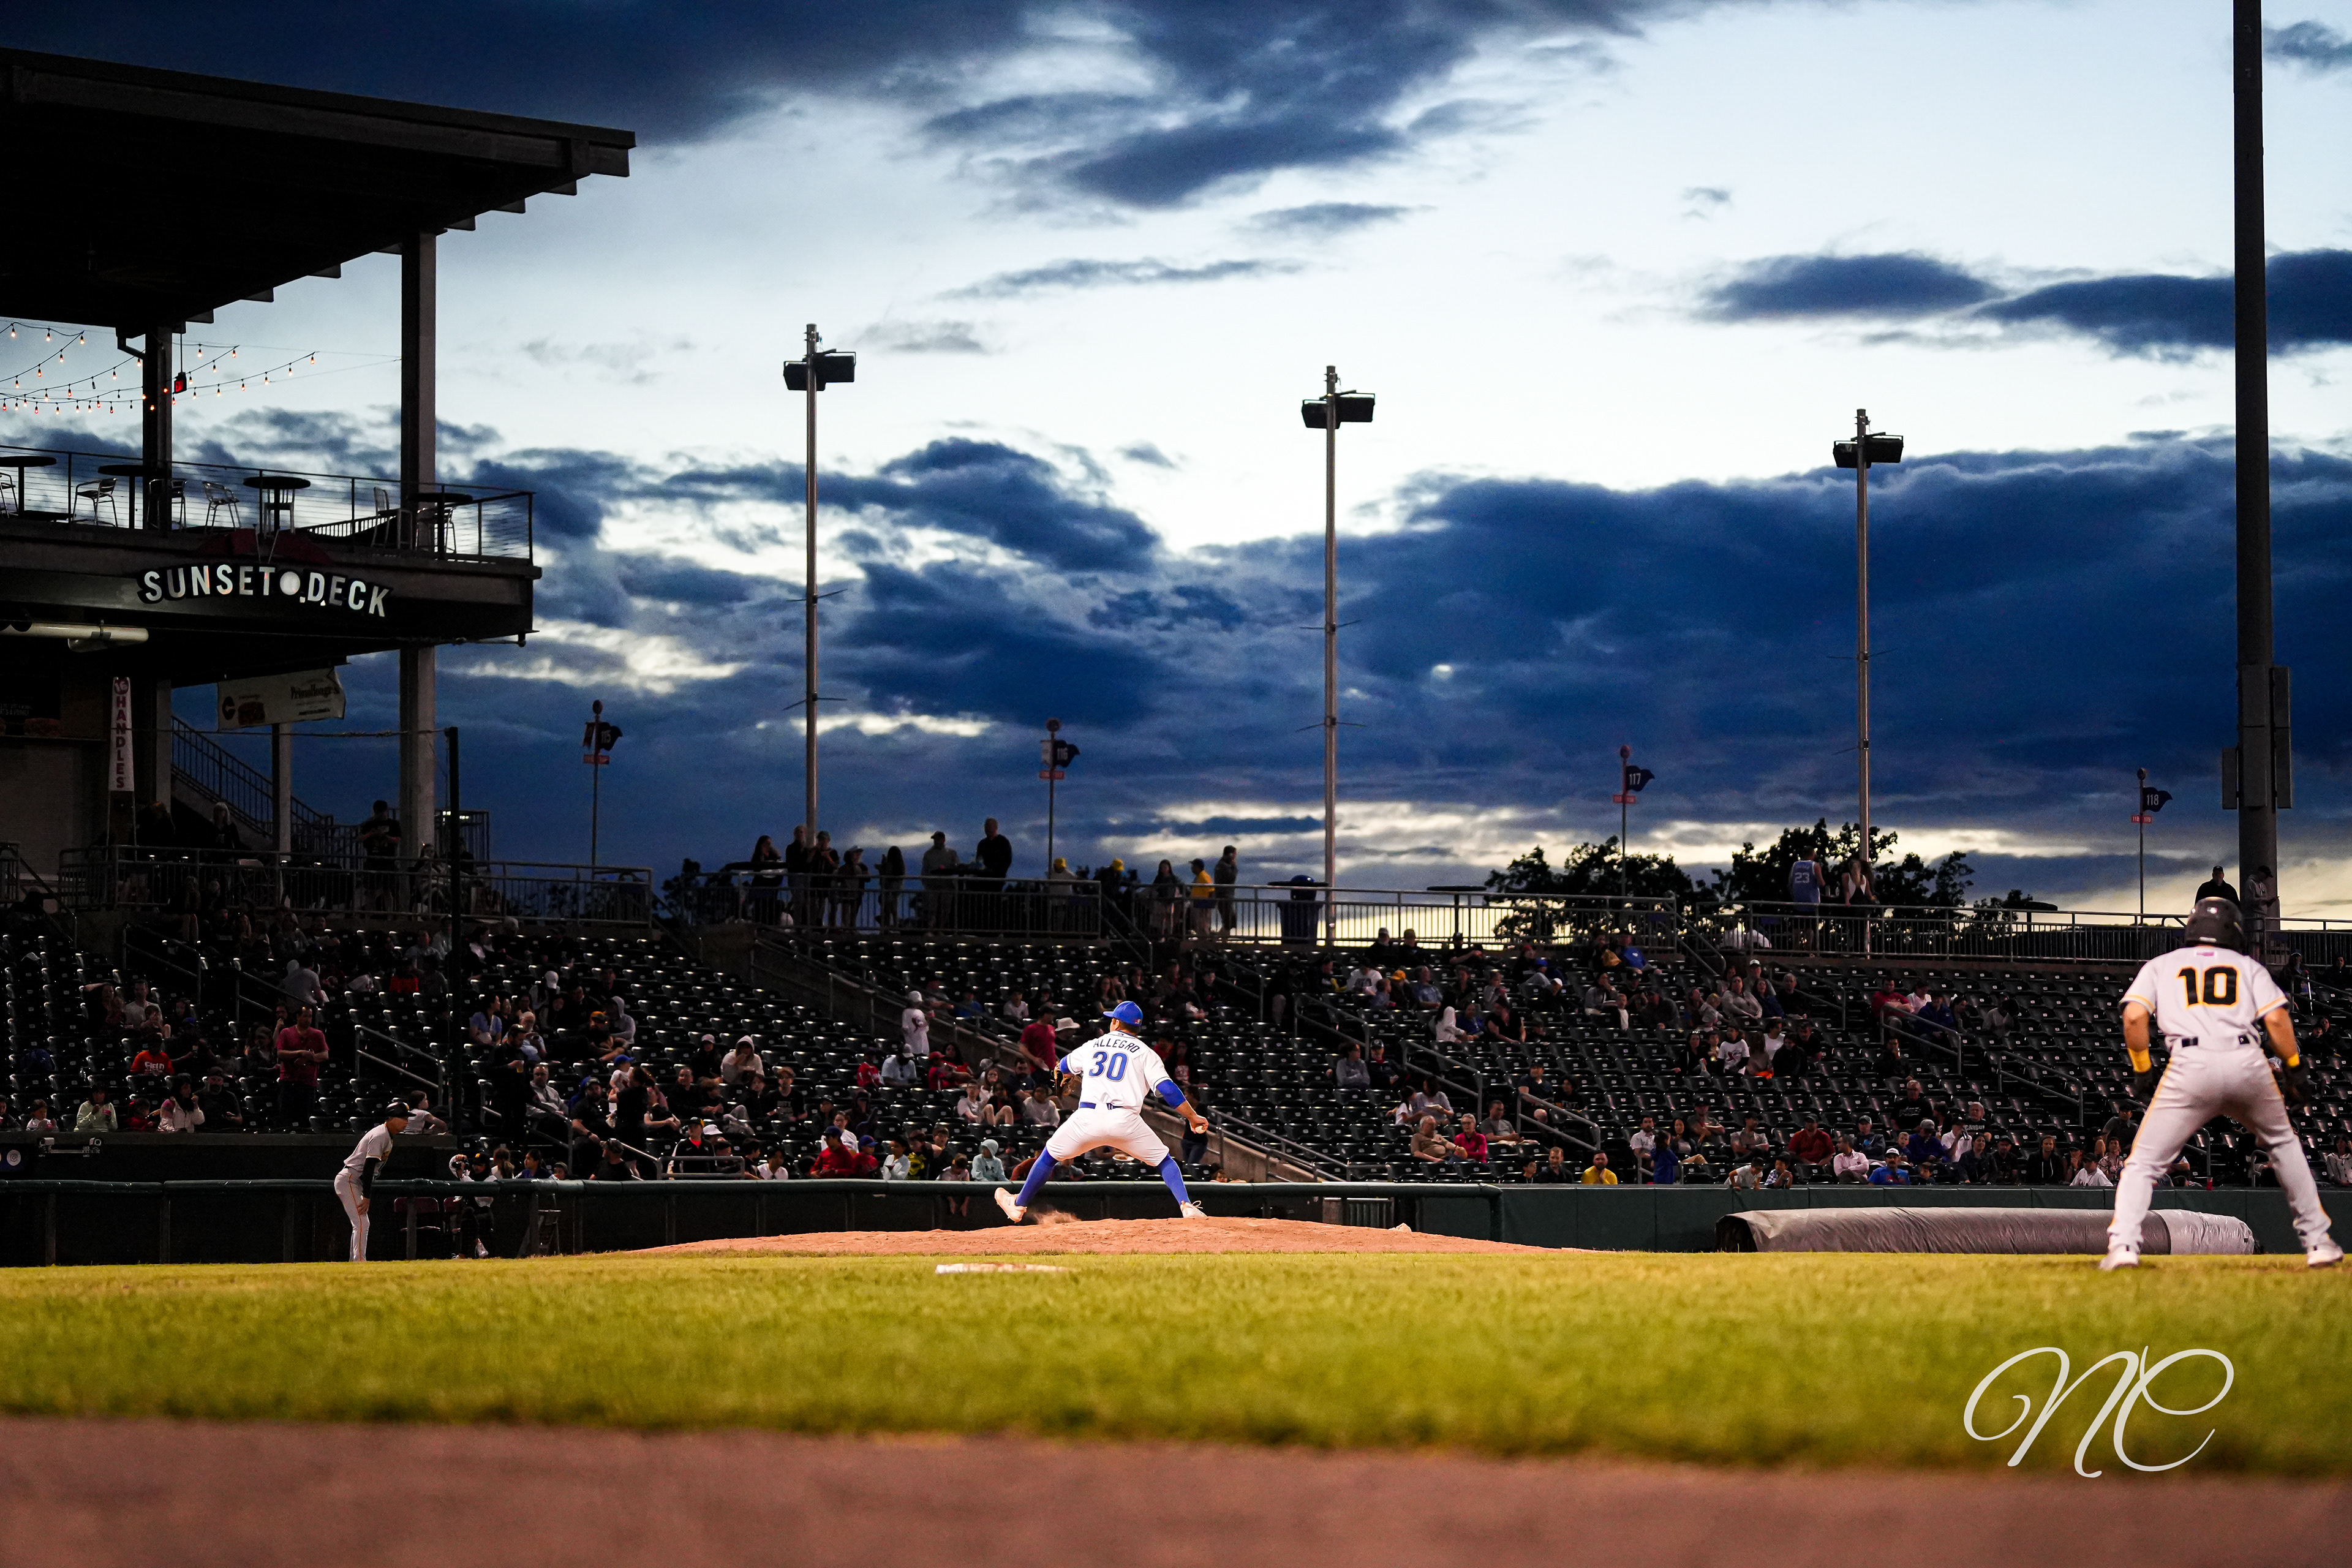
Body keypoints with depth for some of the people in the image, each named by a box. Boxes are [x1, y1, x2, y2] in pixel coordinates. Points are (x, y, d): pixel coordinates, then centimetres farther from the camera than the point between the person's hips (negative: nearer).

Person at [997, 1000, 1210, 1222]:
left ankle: (1019, 1206, 32)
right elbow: (1167, 1088, -3)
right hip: (1125, 1120, -1)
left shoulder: (1092, 1046, 20)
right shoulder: (1145, 1053, 10)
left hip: (1087, 1118, 1)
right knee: (1164, 1160, 14)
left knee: (1050, 1155, 23)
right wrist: (1193, 1117, 2)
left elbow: (1064, 1067, 40)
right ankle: (1187, 1207, -6)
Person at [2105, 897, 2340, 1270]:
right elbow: (2276, 1019, 7)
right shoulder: (2248, 966, 23)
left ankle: (2123, 1246, -17)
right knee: (2283, 1144, 26)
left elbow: (2134, 1016, 5)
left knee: (2144, 1163, 4)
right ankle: (2317, 1241, 24)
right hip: (2249, 1064, 1)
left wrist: (2142, 1071, 13)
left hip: (2190, 1066, -1)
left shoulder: (2161, 966, 22)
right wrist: (2295, 1069, 14)